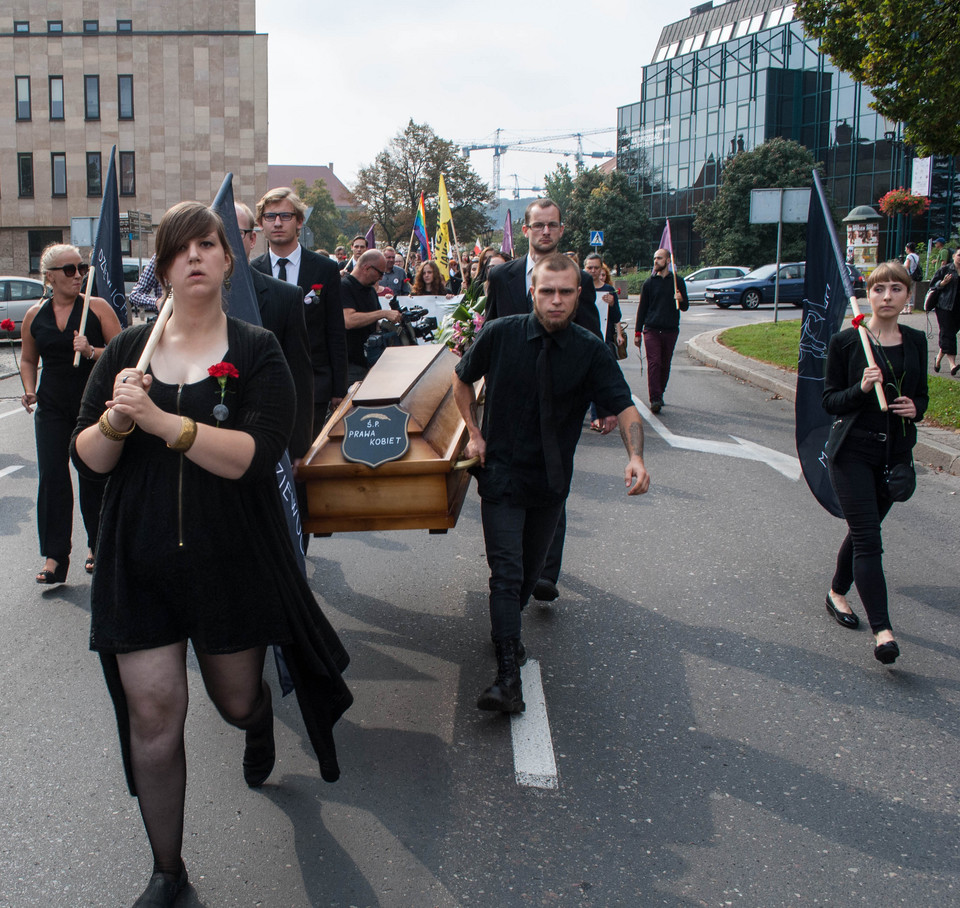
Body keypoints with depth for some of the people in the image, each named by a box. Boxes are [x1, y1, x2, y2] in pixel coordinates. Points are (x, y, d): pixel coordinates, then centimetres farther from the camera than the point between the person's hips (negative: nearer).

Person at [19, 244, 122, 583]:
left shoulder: (97, 307, -4)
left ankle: (96, 546, 24)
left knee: (94, 477, 6)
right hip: (51, 406, 2)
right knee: (52, 477, -5)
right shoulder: (34, 316, 6)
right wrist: (29, 390, 2)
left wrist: (92, 352, -21)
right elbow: (28, 360, 19)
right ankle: (54, 557, -2)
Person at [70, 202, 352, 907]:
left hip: (233, 560, -1)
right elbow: (87, 459, 1)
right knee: (153, 720, 1)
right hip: (141, 562, 2)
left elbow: (254, 456, -20)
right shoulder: (129, 351, 3)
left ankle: (260, 723, 56)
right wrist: (116, 420, -21)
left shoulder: (257, 352, -5)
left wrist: (159, 420, -29)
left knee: (237, 699, 16)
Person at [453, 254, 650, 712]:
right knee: (507, 573, -11)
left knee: (530, 569, 17)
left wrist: (636, 456, -36)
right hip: (502, 473, -2)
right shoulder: (499, 335, -10)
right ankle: (508, 677, -11)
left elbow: (624, 406, -18)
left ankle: (508, 628, 45)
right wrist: (475, 433, 1)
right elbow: (462, 379, 8)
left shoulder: (591, 351, -10)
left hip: (552, 480, 2)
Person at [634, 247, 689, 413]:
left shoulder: (677, 281, 7)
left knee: (665, 365, 8)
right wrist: (637, 332, 8)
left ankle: (659, 394, 23)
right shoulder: (649, 283, 7)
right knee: (654, 363, -11)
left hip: (671, 330, 1)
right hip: (651, 329, -1)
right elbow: (642, 308, 11)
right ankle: (655, 398, -15)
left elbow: (685, 307, 11)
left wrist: (681, 300, -14)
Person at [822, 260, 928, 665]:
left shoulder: (916, 342, 5)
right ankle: (882, 629, -15)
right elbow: (829, 399, -4)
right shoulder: (845, 341, -6)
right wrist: (861, 388, -23)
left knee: (863, 530, 16)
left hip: (895, 453, 4)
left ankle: (838, 592, 39)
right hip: (852, 452, -4)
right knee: (868, 538, -11)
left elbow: (921, 395, 15)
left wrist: (915, 408, -8)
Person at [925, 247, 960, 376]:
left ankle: (939, 358, 28)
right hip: (944, 306, -4)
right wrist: (943, 283, -17)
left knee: (948, 334, 10)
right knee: (947, 333, -12)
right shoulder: (945, 269, 1)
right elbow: (933, 284, 0)